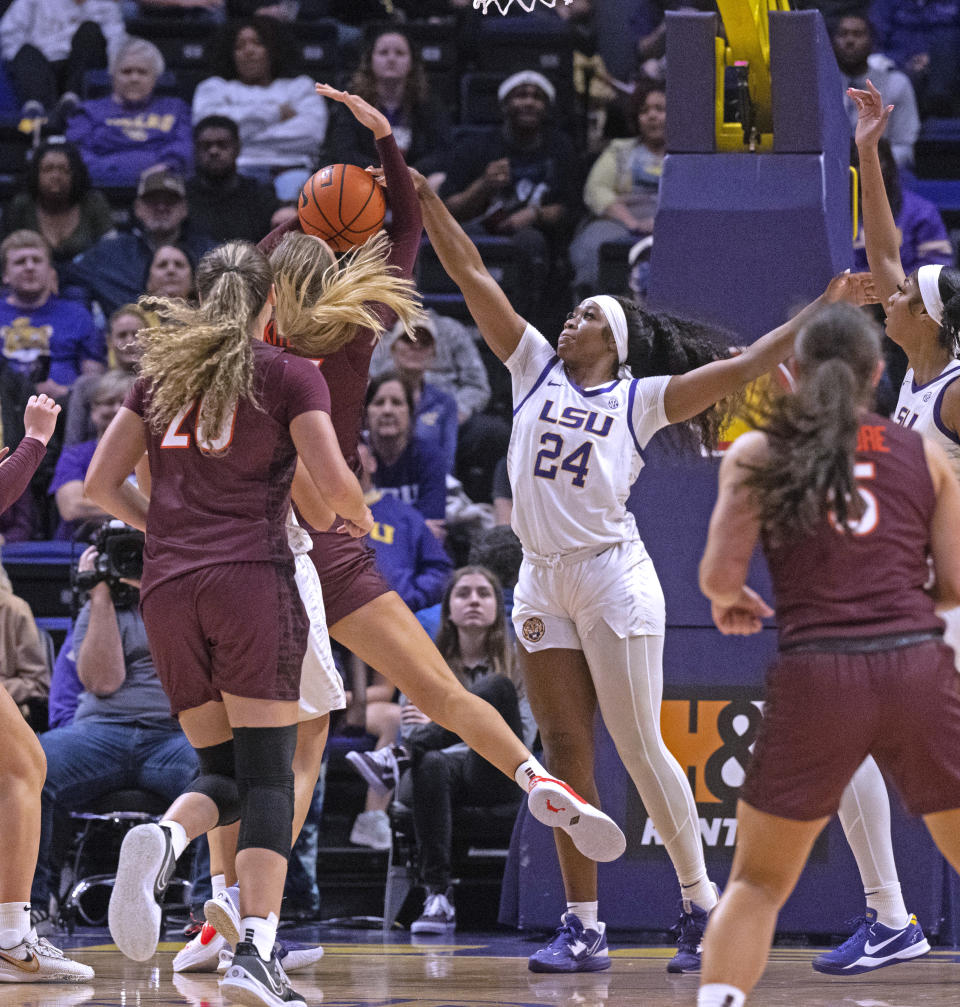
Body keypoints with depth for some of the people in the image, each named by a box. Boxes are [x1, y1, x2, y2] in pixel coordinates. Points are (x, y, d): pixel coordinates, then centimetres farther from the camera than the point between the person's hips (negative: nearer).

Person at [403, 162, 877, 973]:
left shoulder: (641, 398, 3)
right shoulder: (535, 367, 12)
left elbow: (744, 366, -1)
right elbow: (473, 277, 9)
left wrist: (826, 307, -6)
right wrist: (423, 197, 4)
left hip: (612, 576, -4)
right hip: (543, 582, 4)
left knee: (640, 750, -5)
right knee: (566, 753, 3)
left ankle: (702, 905, 6)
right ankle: (584, 928, 4)